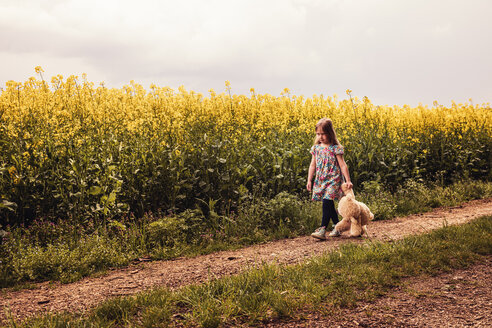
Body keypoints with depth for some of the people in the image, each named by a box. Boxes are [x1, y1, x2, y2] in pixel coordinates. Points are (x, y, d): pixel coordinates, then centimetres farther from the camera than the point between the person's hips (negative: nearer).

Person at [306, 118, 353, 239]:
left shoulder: (335, 148, -8)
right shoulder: (316, 148, 7)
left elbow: (343, 165, -7)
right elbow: (313, 165, 12)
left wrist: (348, 181, -11)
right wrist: (309, 180, 8)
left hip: (333, 180, -6)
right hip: (321, 181, 6)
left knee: (326, 202, -16)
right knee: (330, 206, 11)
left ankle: (322, 230, -17)